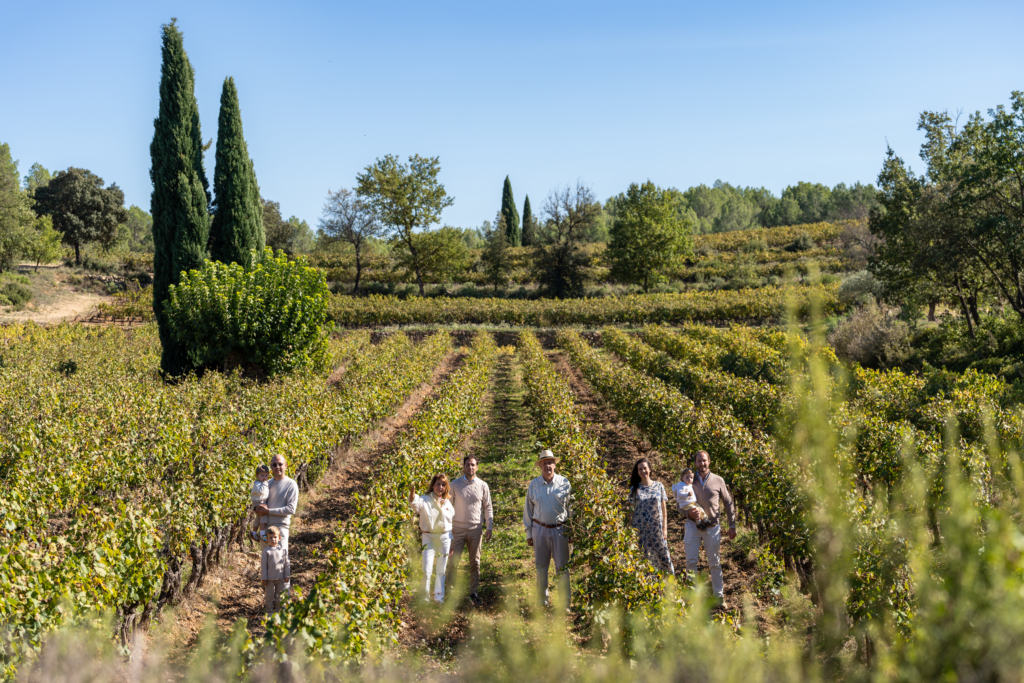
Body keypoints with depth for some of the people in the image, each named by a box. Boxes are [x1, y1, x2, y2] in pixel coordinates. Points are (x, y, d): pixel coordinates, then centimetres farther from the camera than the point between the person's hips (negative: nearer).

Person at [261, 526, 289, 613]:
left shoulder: (283, 550, 1)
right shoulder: (266, 551, -6)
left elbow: (286, 564, 6)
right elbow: (263, 565, -4)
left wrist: (287, 575, 4)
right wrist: (264, 578, -5)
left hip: (281, 578, 2)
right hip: (270, 578, -2)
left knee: (280, 596, 11)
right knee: (269, 595, 5)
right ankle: (270, 611, 16)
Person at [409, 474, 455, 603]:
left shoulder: (447, 503, 7)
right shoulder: (425, 500, -6)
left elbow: (452, 522, 13)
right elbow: (415, 503, -29)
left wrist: (452, 542, 12)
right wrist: (412, 492, -51)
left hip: (445, 537, 3)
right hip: (429, 537, -3)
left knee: (441, 570, 11)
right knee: (427, 570, -8)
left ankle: (439, 597, 23)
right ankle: (425, 596, 8)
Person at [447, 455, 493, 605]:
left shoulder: (483, 486, 3)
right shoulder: (455, 485, 0)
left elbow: (487, 508, 9)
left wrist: (489, 528, 4)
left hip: (476, 529, 1)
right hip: (457, 529, -1)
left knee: (475, 562, 7)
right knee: (454, 561, -2)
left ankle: (474, 593, 16)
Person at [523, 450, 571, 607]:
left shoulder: (564, 483, 0)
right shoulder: (533, 484, 3)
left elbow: (571, 508, 6)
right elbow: (527, 510, 9)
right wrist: (529, 533, 7)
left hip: (559, 529, -1)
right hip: (540, 529, 1)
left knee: (562, 566, -2)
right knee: (541, 566, 8)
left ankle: (565, 603, 6)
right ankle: (542, 600, 20)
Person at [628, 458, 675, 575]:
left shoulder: (659, 486, 4)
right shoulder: (634, 489, 3)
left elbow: (664, 508, 5)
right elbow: (632, 510, 4)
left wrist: (665, 528, 0)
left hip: (657, 528, 0)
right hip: (641, 529, 0)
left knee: (664, 555, 2)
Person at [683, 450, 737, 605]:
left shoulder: (718, 481, 0)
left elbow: (728, 503, 6)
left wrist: (732, 526, 4)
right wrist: (689, 513, -15)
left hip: (712, 527, -1)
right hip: (693, 525, 1)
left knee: (714, 563, 7)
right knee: (691, 561, 0)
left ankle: (719, 595, 17)